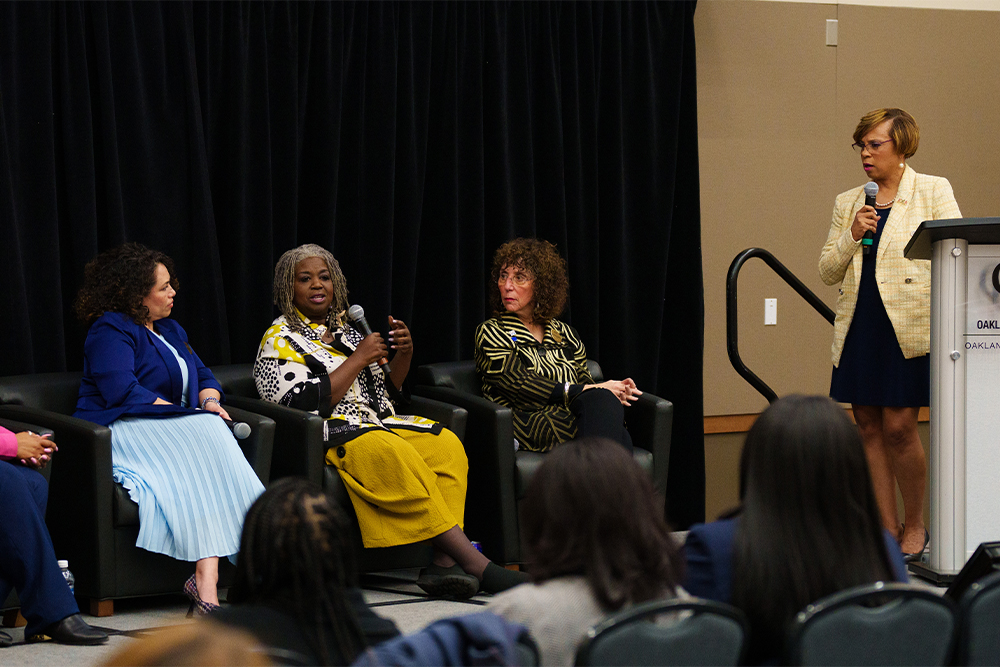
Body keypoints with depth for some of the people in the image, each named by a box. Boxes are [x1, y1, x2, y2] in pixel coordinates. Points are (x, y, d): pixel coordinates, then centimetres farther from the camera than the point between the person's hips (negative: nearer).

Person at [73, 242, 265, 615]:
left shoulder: (169, 330, 24)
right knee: (205, 436, -32)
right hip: (122, 432, -7)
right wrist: (186, 415, -16)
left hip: (175, 430, 7)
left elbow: (203, 375, 28)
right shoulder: (110, 331, -3)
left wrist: (210, 402, 3)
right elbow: (123, 392, -16)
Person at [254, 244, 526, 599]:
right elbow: (306, 404, -13)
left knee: (446, 445, -22)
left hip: (381, 424, 7)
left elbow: (387, 387, 25)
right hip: (333, 434, -7)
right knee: (397, 457, -35)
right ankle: (475, 564, -37)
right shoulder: (280, 341, 1)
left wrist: (405, 353, 5)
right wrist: (358, 360, -11)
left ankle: (445, 562, -38)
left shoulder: (345, 330, 22)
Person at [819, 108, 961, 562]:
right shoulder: (848, 203, 15)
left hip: (908, 329, -5)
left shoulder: (933, 192, 3)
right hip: (859, 331, 5)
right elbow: (827, 271, 14)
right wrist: (852, 235, -4)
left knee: (899, 427, -8)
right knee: (869, 427, 5)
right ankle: (887, 528, 12)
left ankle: (915, 527, 8)